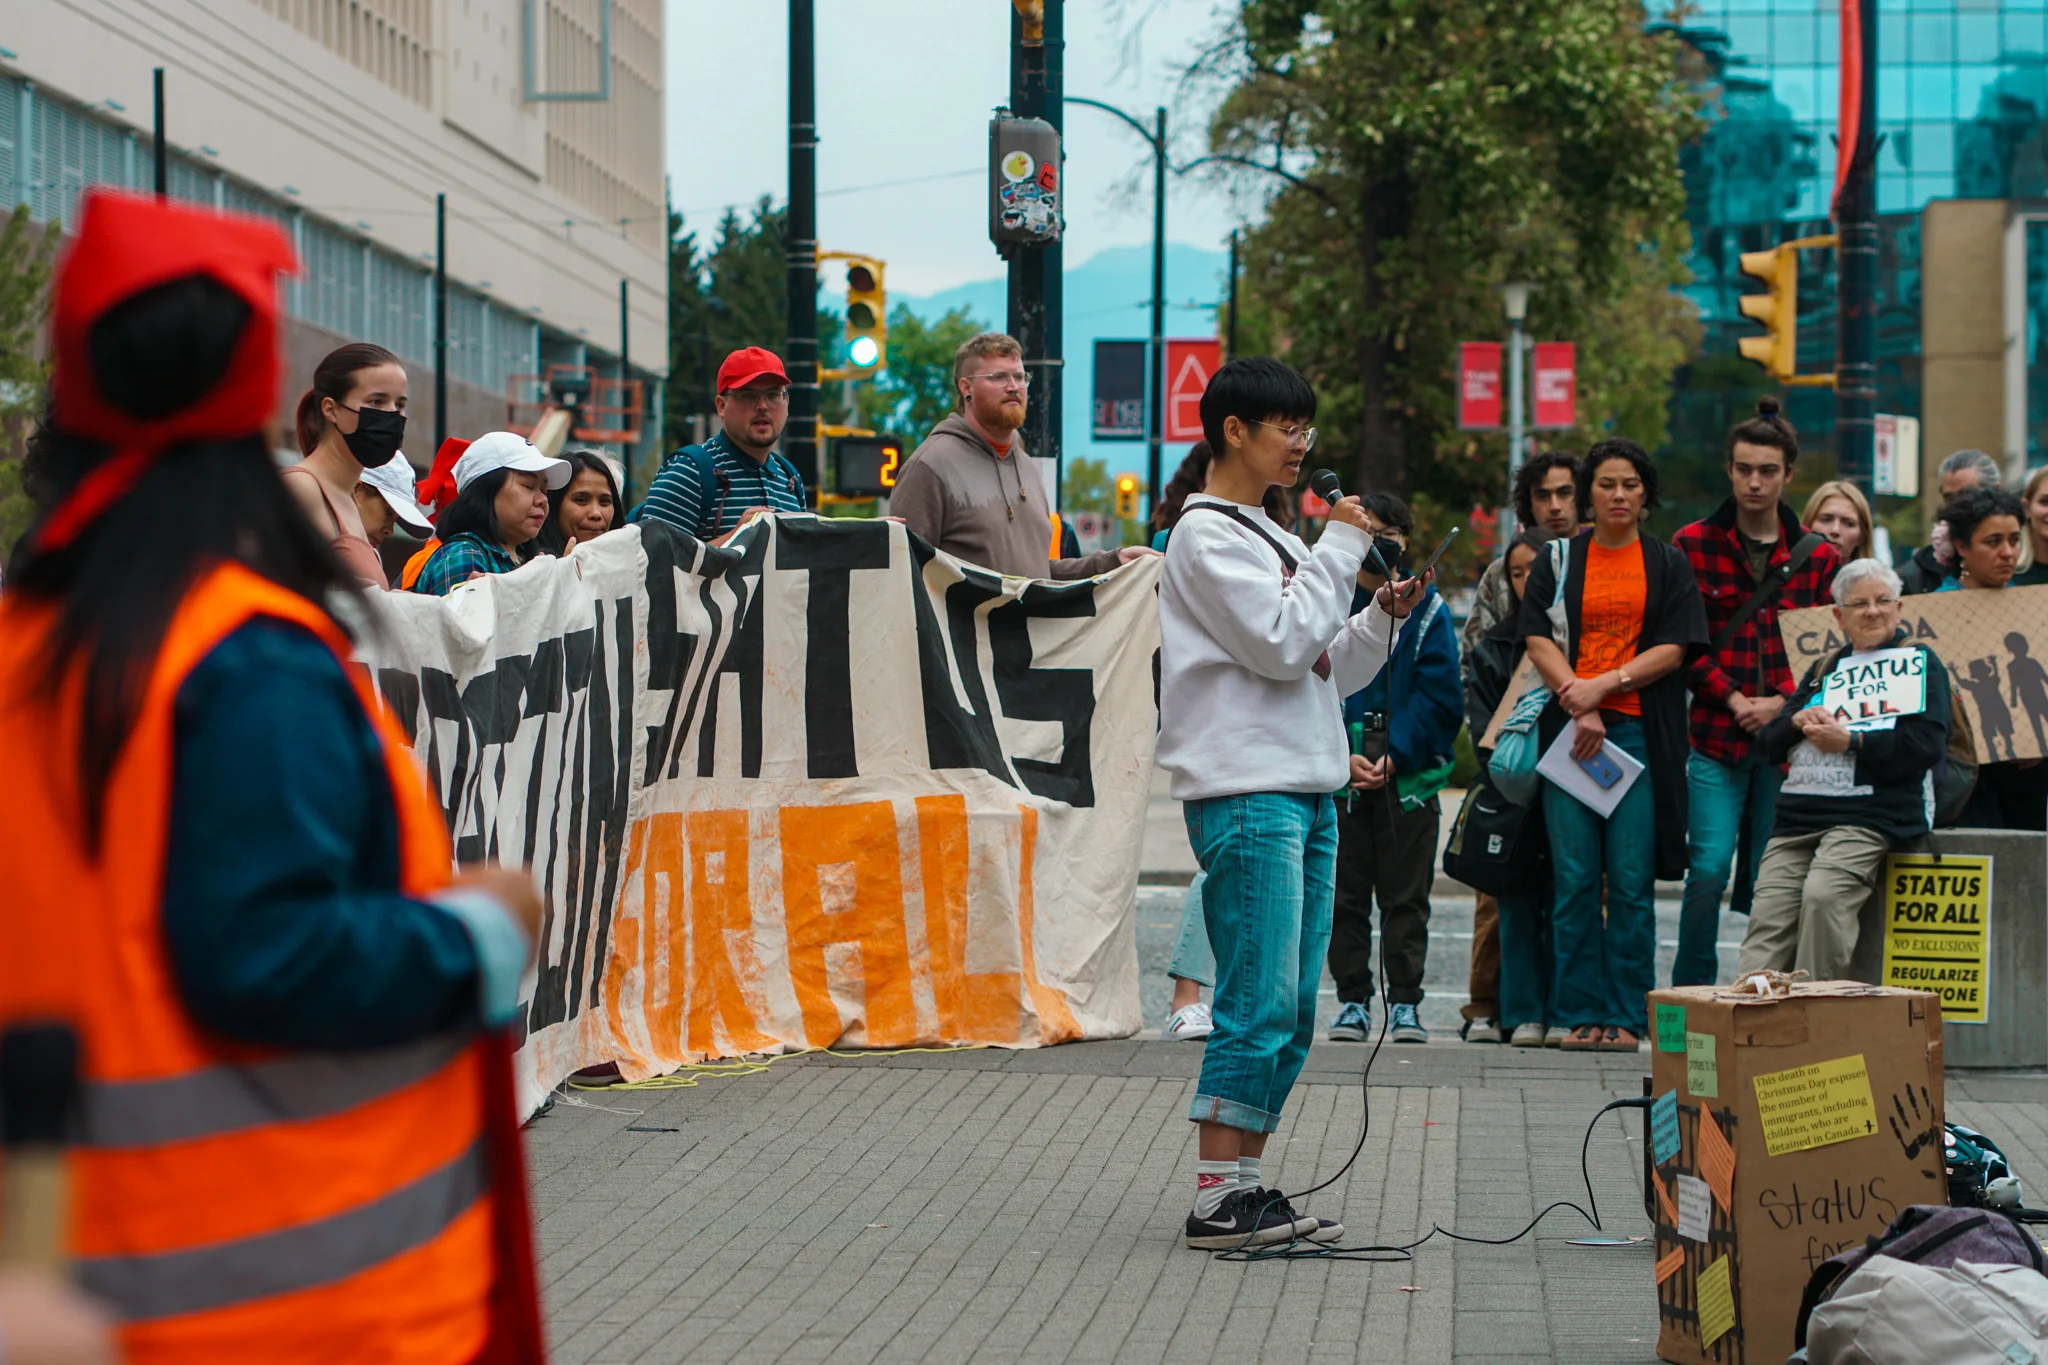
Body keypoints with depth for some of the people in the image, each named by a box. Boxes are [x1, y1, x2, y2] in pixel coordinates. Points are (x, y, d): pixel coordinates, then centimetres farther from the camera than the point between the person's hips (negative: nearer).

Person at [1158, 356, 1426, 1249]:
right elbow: (1281, 645, -17)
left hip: (1308, 791, 9)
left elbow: (1326, 670, 22)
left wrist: (1384, 617, 5)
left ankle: (1245, 1184, 12)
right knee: (1257, 1002, -12)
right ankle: (1217, 1199, -9)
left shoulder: (1272, 537, 21)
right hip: (1245, 795, -9)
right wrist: (1341, 549, -9)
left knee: (1291, 1009, 8)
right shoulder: (1207, 536, -7)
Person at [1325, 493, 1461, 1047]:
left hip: (1409, 777, -1)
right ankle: (1352, 1000, 11)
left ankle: (1404, 1003, 8)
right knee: (1345, 896, 3)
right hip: (1338, 776, 1)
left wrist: (1394, 756, -11)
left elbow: (1439, 696, -1)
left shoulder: (1427, 610, 4)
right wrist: (1340, 756, -12)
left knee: (1406, 897, 2)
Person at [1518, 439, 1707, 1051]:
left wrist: (1602, 685, -11)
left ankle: (1626, 1015, 0)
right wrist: (1580, 709, -11)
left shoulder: (1668, 563, 10)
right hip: (1569, 727, 1)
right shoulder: (1557, 561, 12)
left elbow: (1673, 649, 1)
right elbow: (1539, 640, 2)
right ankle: (1581, 1012, 4)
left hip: (1640, 730, -1)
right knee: (1574, 877, -2)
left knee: (1631, 879, -5)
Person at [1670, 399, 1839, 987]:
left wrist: (1781, 702, -6)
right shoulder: (1692, 545, 5)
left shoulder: (1819, 557, 8)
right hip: (1714, 735, -1)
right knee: (1710, 867, -11)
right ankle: (1691, 996, 2)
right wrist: (1731, 698, -8)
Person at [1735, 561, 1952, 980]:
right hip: (1798, 816, 6)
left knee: (1822, 894, -30)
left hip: (1871, 813, -6)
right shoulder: (1824, 670, 27)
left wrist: (1850, 741, -9)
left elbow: (1926, 746, -6)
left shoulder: (1919, 663, 11)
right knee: (1768, 917, -11)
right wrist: (1798, 721, 0)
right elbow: (1768, 744, 22)